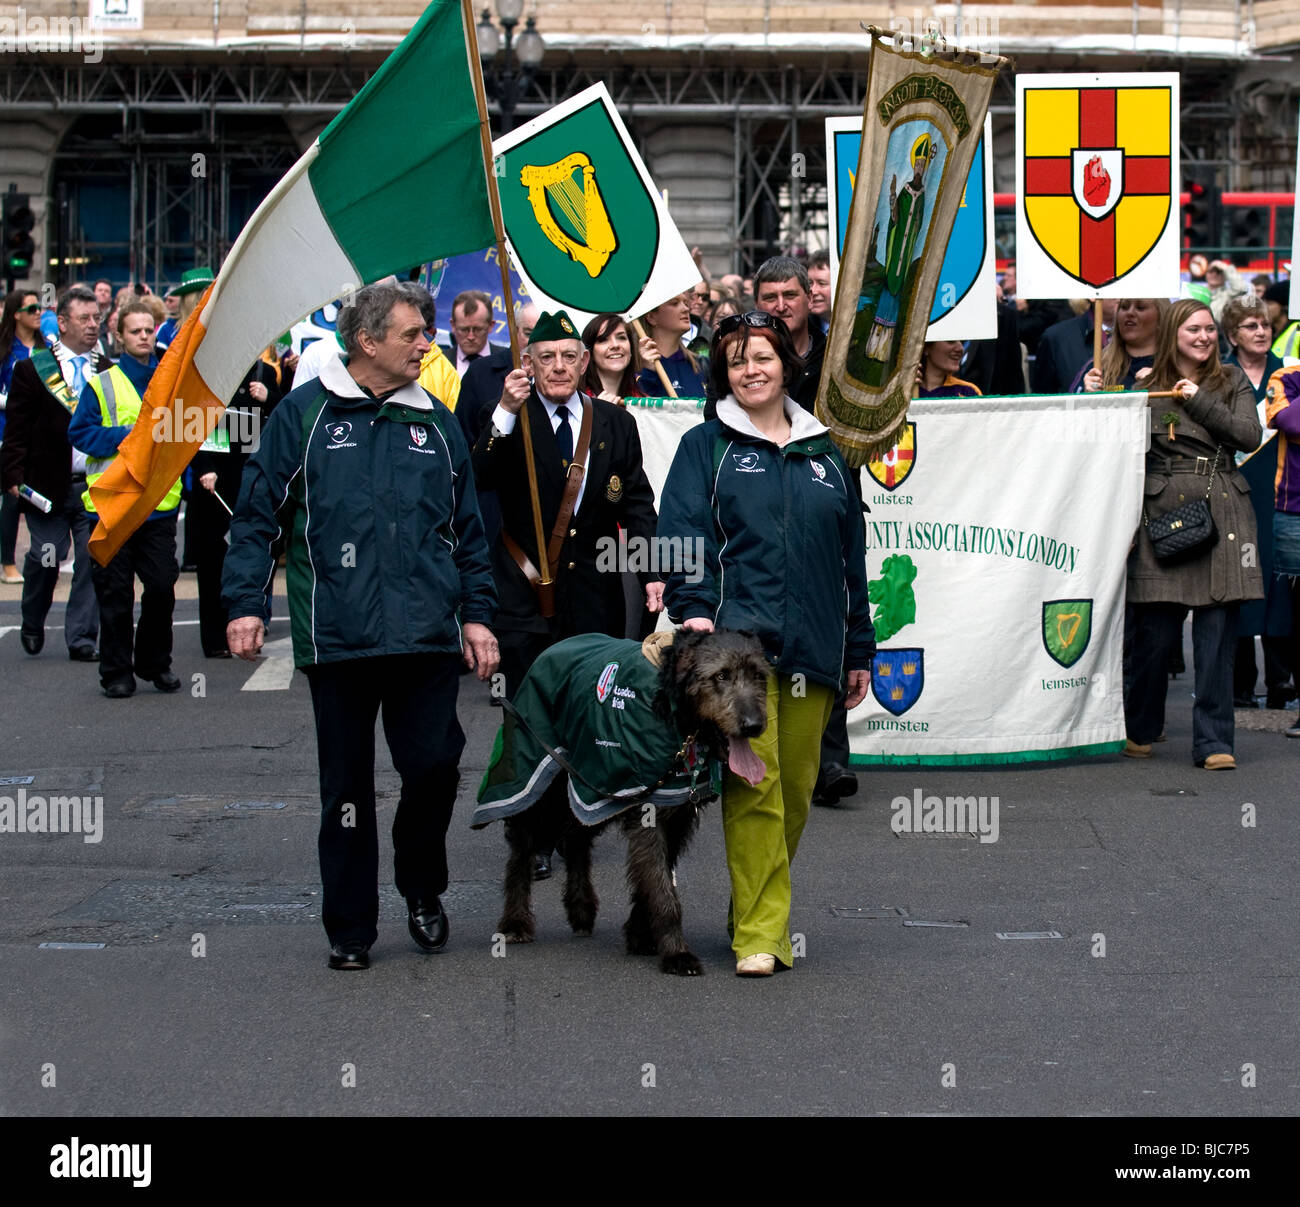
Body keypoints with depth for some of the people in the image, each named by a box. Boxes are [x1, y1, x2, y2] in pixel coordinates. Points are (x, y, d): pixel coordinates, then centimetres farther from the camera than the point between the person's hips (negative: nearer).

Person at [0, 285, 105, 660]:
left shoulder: (107, 370, 10)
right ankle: (32, 625, 23)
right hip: (48, 485, -2)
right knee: (46, 559, -2)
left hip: (97, 485, 3)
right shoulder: (33, 369, 1)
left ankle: (82, 639, 6)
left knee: (93, 560, -2)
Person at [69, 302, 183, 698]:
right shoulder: (102, 385, 3)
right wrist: (129, 436, -13)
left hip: (161, 503, 2)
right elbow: (80, 432, -3)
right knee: (115, 591, 2)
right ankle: (116, 671, 10)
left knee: (162, 586, 0)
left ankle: (155, 663, 17)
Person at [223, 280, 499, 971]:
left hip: (426, 635, 2)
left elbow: (468, 530, 18)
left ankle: (423, 891, 21)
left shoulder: (436, 425, 13)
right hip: (336, 636, -2)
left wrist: (477, 615, 12)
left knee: (434, 766, -5)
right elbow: (256, 516, 2)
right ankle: (349, 930, 15)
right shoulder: (304, 416, 2)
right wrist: (245, 603, -5)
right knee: (346, 786, 5)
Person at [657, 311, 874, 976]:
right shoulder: (707, 447, 8)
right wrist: (693, 609, -17)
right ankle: (759, 933, -12)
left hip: (812, 647, 4)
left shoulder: (824, 455, 19)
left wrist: (860, 649, 18)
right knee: (754, 786, -13)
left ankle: (760, 914, 19)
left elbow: (851, 557, 21)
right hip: (738, 639, -4)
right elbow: (682, 534, -1)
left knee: (796, 788, 5)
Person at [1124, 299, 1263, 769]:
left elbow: (1249, 435, -2)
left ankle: (1213, 741, 2)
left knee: (1217, 632, -3)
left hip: (1222, 513, 1)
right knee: (1155, 631, -1)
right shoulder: (1148, 387, 9)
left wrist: (1199, 400, -6)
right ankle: (1140, 729, 20)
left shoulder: (1232, 381, 12)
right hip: (1164, 512, -1)